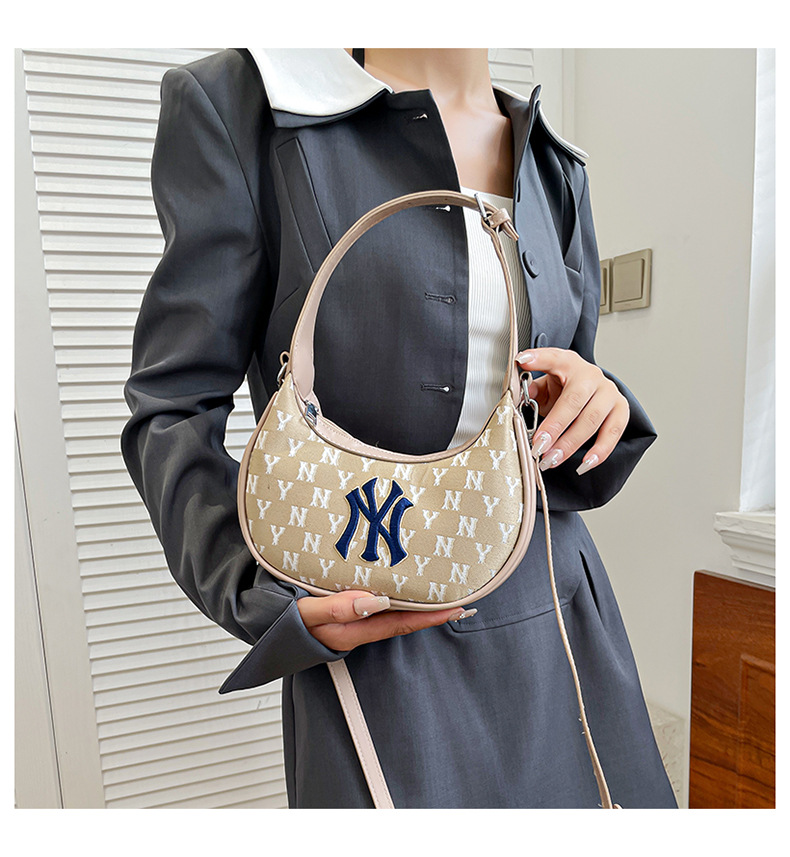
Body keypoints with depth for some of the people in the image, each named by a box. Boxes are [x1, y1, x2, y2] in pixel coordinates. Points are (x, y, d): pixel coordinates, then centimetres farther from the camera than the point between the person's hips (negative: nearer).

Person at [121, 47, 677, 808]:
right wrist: (264, 597, -20)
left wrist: (592, 409, -11)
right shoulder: (240, 104, -6)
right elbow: (173, 410, -7)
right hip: (380, 643, -5)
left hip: (560, 618, 6)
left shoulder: (556, 166, 8)